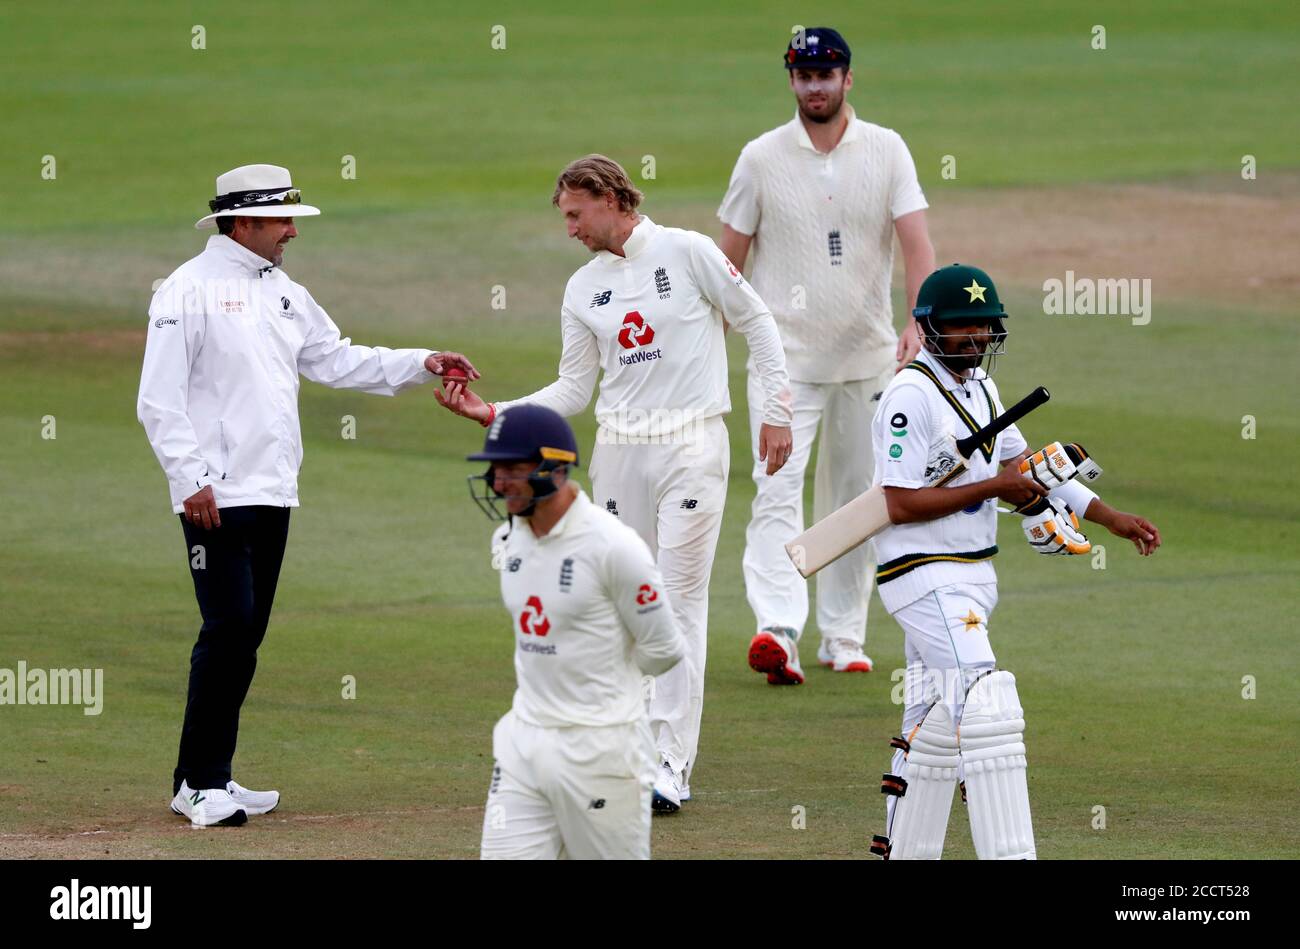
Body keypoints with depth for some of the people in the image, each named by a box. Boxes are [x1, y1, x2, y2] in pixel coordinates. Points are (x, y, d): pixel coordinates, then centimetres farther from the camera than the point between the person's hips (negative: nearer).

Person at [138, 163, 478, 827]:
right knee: (229, 626, -13)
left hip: (273, 495, 8)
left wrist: (421, 364, 9)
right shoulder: (192, 289, -7)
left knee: (245, 634, 8)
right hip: (216, 497, -8)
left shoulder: (284, 293, 17)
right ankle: (201, 784, -8)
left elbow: (337, 361, 20)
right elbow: (159, 398, -11)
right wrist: (190, 480, -18)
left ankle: (205, 782, 13)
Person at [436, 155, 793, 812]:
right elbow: (574, 389, 12)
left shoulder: (686, 252, -3)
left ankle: (671, 764, -11)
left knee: (679, 599, -9)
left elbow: (757, 322, 2)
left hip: (691, 445, -5)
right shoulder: (583, 289, 11)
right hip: (618, 454, 5)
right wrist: (495, 413, 0)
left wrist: (776, 411, -2)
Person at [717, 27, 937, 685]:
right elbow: (730, 259, 3)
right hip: (784, 354, -2)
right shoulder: (762, 157, -2)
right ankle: (776, 631, -29)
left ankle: (843, 638, 20)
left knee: (855, 500, 10)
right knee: (778, 490, -16)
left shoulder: (887, 152, -1)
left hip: (867, 357, 2)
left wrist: (920, 323, -26)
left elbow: (915, 242, -10)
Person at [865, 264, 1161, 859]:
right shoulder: (911, 397, -16)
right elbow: (902, 504, -20)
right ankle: (1007, 854, -25)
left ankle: (903, 852, 25)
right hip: (926, 579, -10)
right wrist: (994, 486, -19)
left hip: (970, 578, 10)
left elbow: (1020, 470, 21)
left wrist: (1110, 519, 16)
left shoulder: (980, 387, 13)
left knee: (937, 724, 16)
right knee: (986, 711, -20)